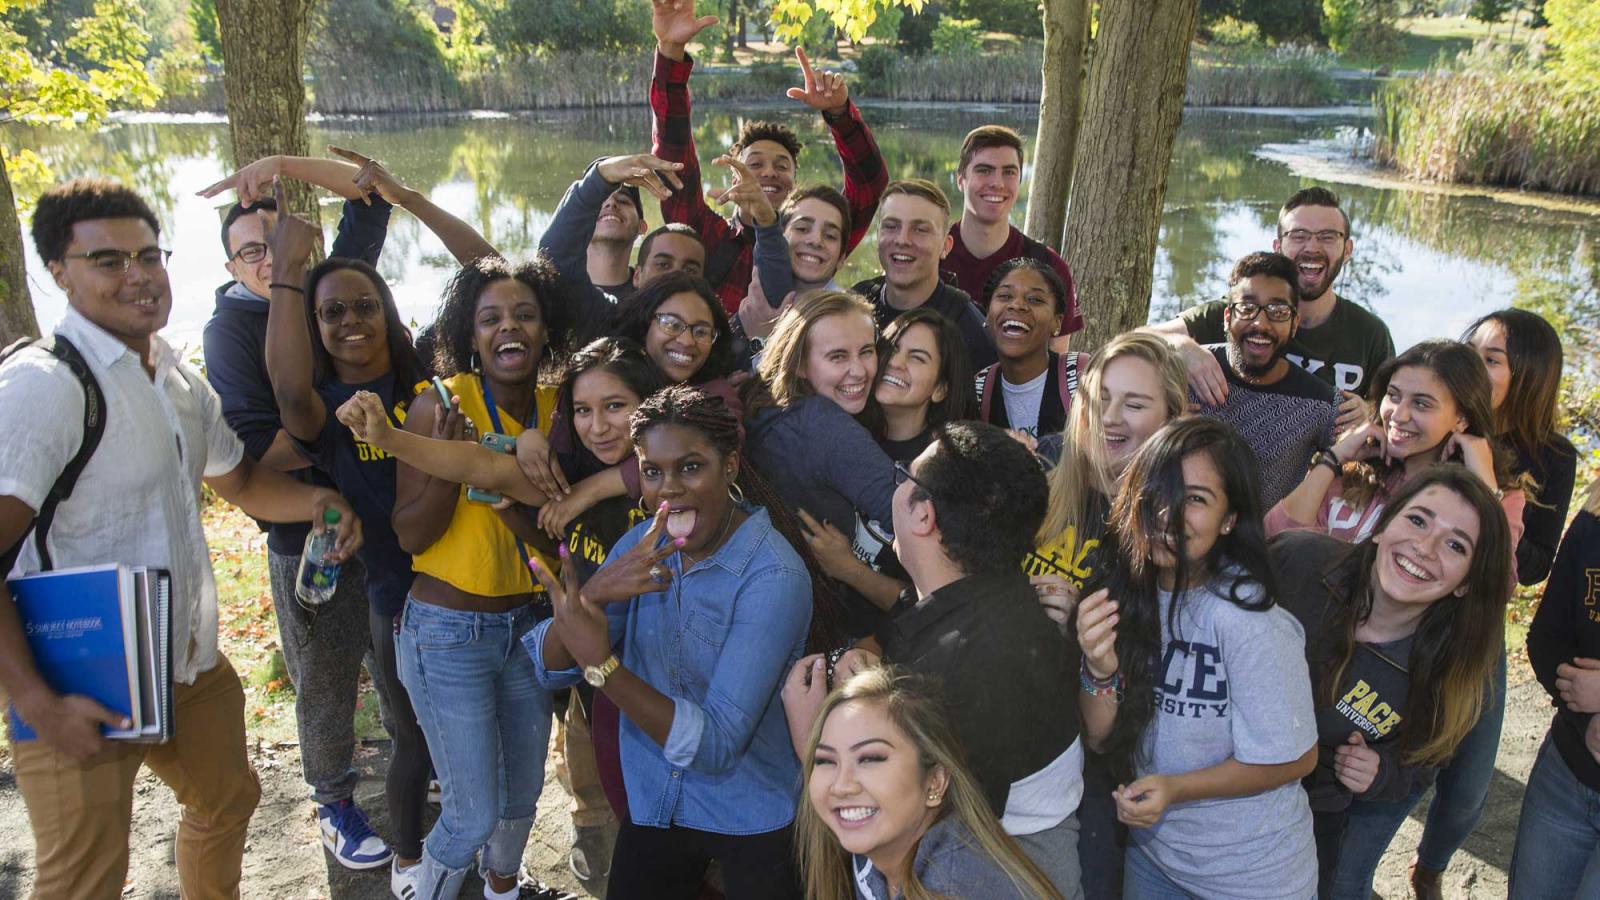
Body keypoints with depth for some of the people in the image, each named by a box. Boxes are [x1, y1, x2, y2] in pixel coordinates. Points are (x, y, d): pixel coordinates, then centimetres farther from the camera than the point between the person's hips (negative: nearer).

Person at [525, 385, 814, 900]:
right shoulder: (645, 544, -6)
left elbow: (716, 746, -29)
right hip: (652, 804, 5)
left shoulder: (773, 578, -25)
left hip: (752, 823, -4)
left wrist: (601, 663, -40)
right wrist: (594, 594, -29)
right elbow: (549, 670, -9)